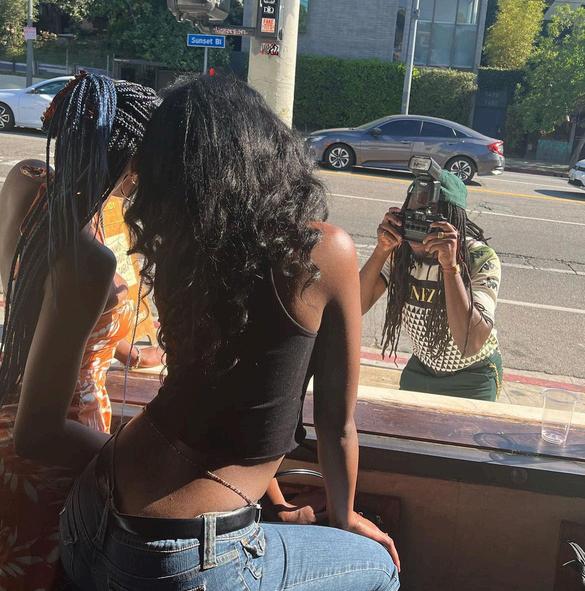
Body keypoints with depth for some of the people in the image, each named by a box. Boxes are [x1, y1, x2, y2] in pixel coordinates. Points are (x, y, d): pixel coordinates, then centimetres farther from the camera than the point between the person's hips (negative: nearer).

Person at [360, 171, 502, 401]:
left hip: (471, 377, -3)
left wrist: (450, 266, -45)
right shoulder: (401, 251, -18)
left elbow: (471, 345, -41)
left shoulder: (482, 259, -29)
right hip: (420, 367, 4)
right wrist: (382, 250, -34)